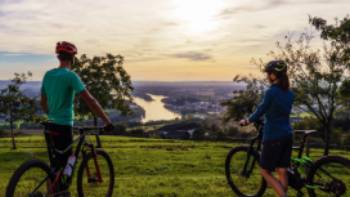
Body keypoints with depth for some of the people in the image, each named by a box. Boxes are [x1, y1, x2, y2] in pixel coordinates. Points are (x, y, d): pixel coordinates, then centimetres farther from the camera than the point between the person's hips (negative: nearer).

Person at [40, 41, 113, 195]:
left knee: (55, 166, 17)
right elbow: (90, 100, -18)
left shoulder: (48, 75, 8)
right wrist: (106, 120, -13)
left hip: (50, 127, 7)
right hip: (63, 127, -7)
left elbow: (43, 103, 17)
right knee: (63, 167, 2)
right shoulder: (71, 76, -14)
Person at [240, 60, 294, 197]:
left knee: (265, 171, 7)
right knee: (282, 171, 14)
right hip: (287, 136, 7)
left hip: (273, 137, -7)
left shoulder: (271, 92, -16)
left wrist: (247, 121, 9)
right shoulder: (289, 93, 7)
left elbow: (261, 110, -8)